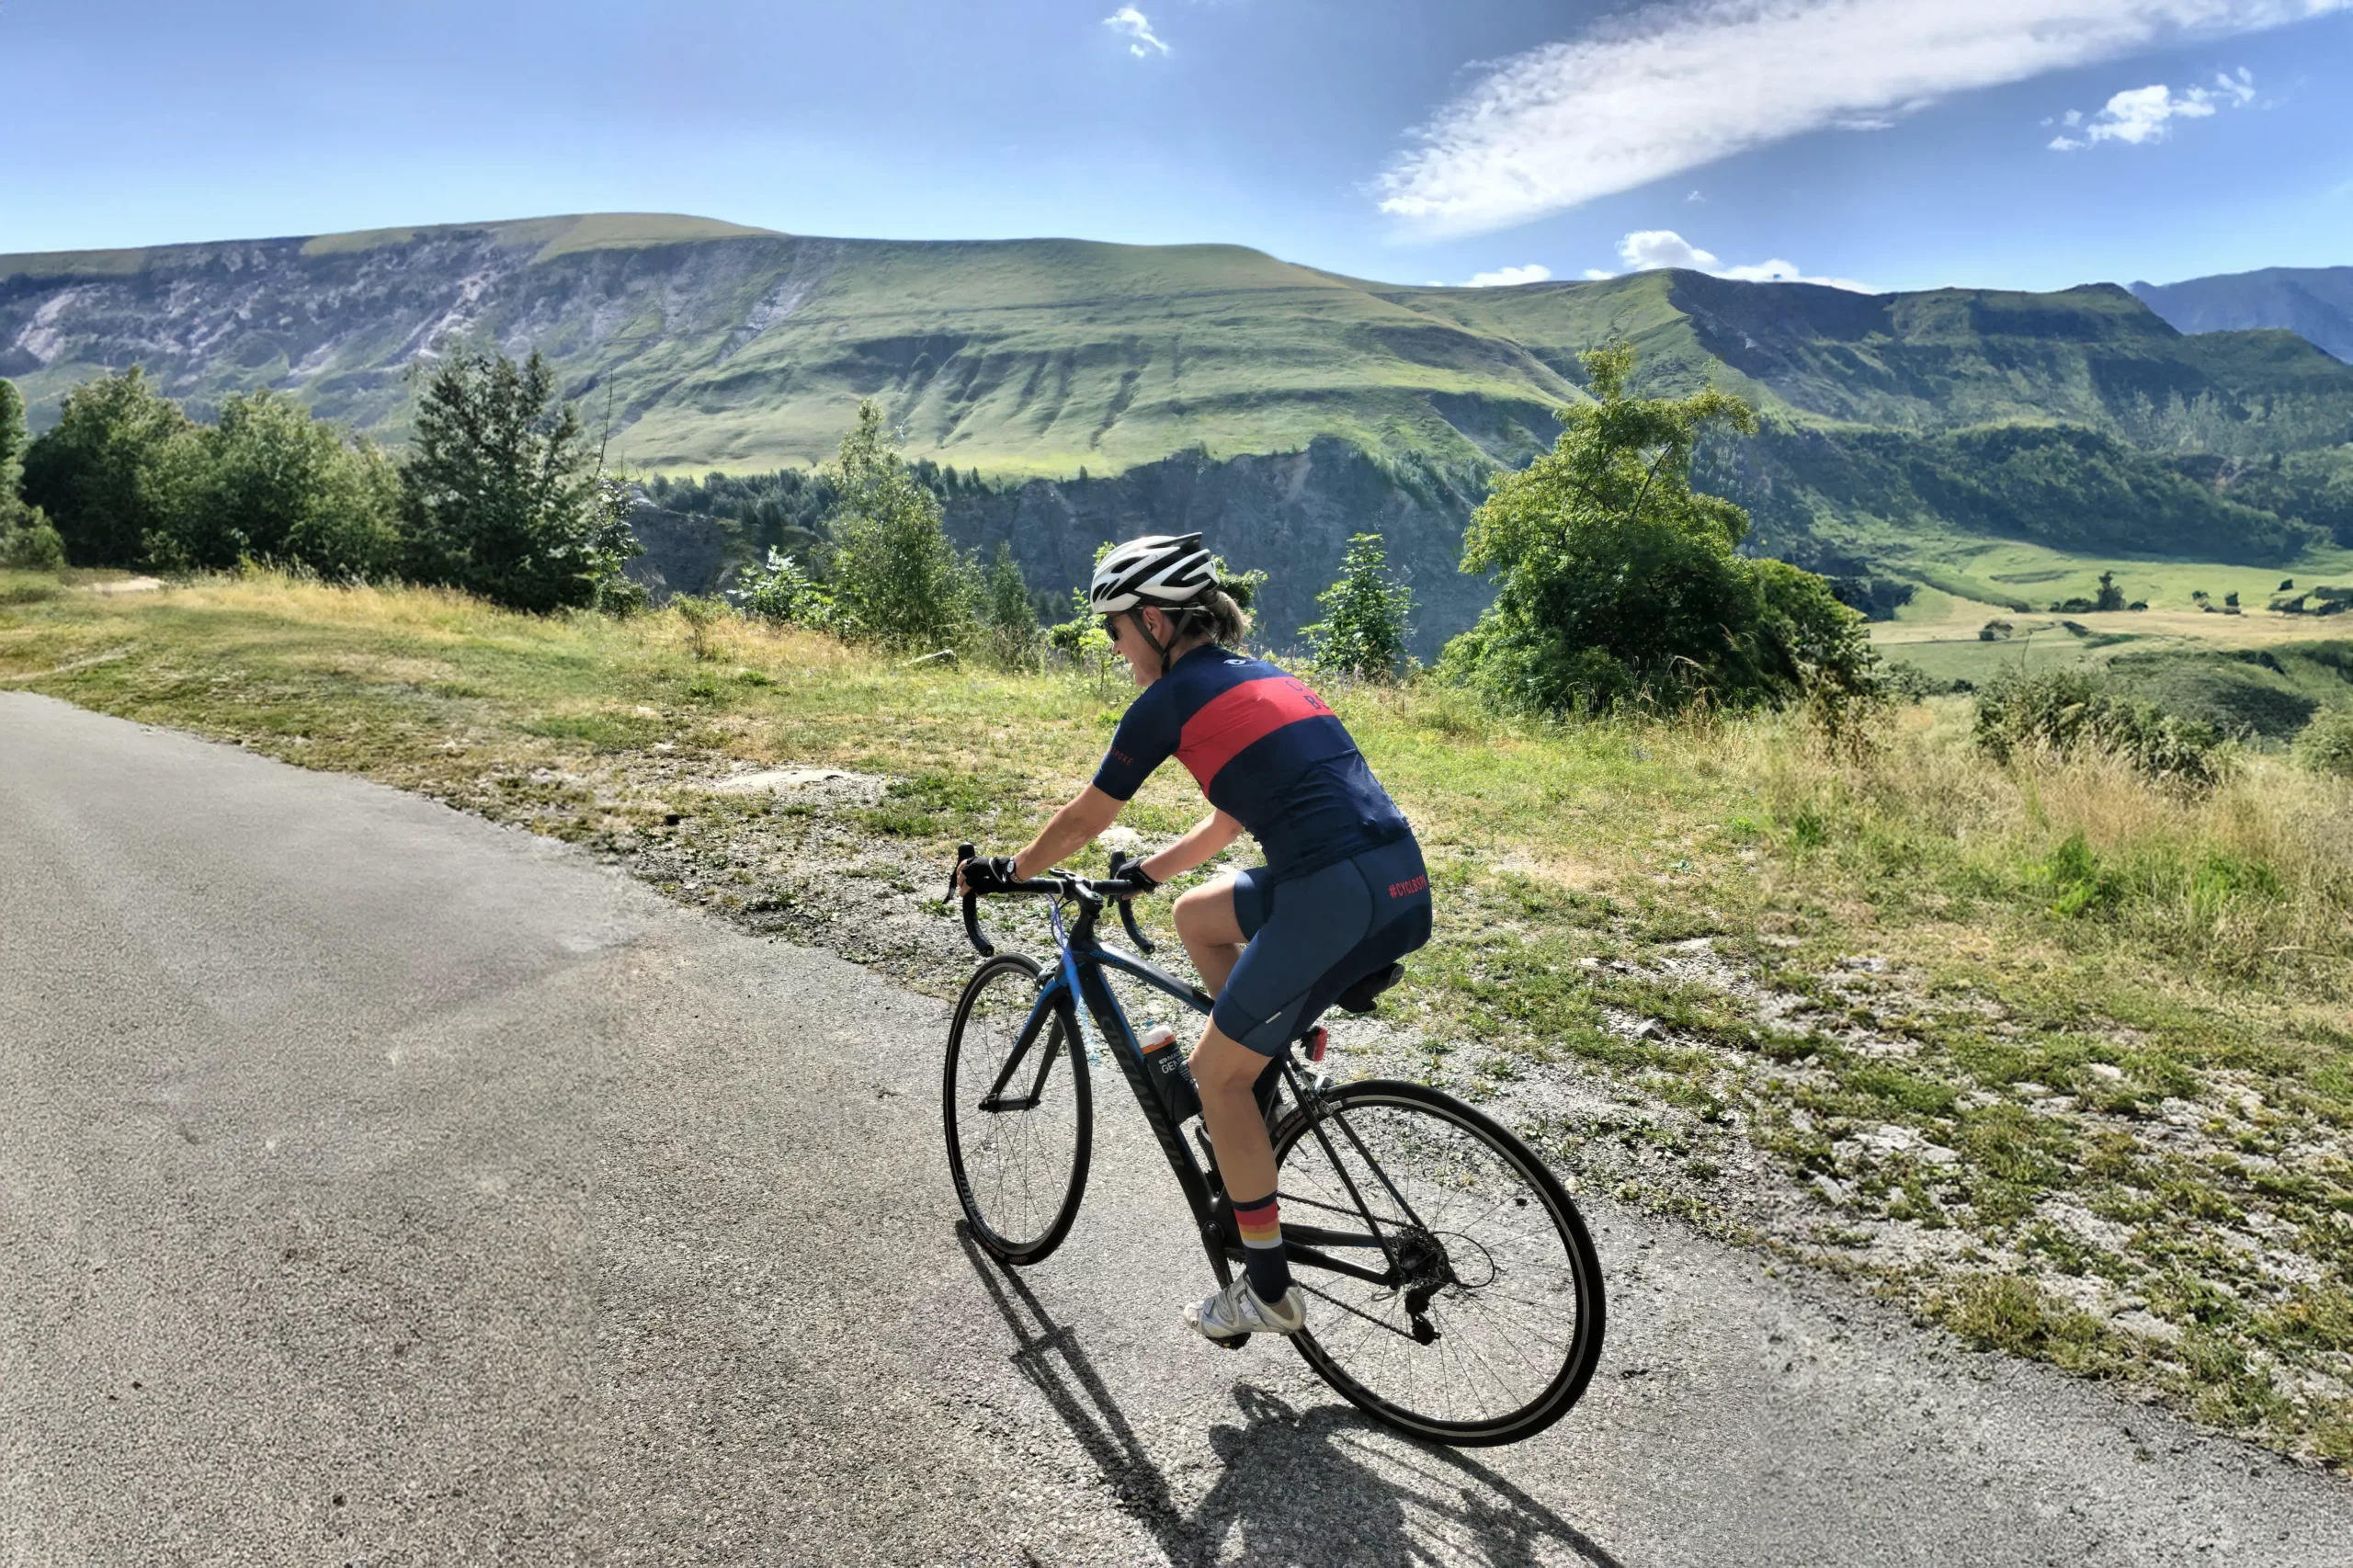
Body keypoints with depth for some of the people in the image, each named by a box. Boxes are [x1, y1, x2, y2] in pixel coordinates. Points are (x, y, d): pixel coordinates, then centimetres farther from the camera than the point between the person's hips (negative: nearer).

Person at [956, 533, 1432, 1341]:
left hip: (1337, 897, -8)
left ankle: (1269, 1289, 19)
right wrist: (1147, 871, 39)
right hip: (1404, 881, 8)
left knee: (1215, 1071, 9)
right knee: (1197, 915, 27)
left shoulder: (1173, 697, 1)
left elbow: (1084, 818, 10)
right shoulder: (1259, 676, 23)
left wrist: (1002, 872, 26)